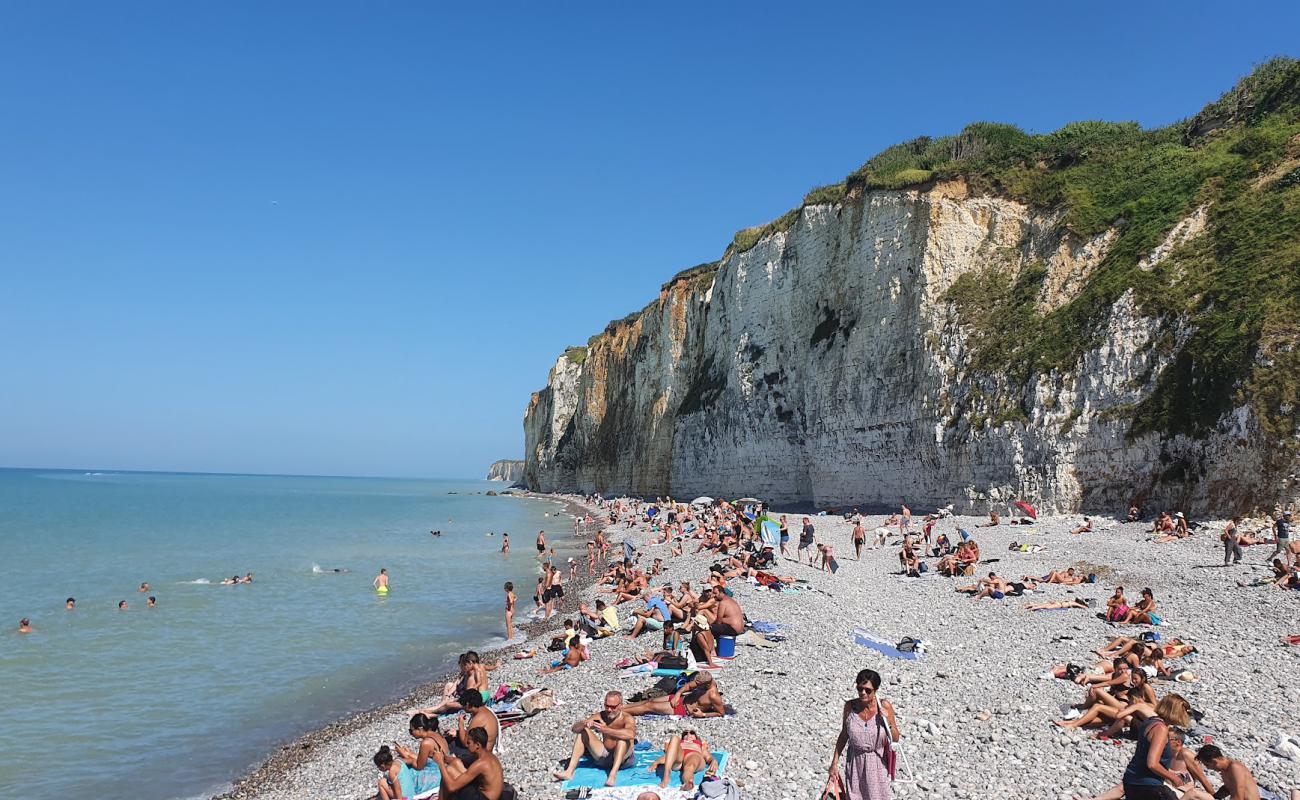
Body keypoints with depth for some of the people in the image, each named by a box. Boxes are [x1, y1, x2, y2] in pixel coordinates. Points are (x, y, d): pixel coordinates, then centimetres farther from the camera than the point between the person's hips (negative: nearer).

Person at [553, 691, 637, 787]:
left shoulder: (627, 718, -16)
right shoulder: (600, 716, -2)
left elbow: (631, 734, -41)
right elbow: (575, 728, -7)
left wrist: (605, 730, -46)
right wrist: (584, 723, -31)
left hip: (624, 758, -5)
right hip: (604, 757, 5)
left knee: (623, 736, -32)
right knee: (583, 731, -7)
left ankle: (613, 774, -45)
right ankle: (569, 771, -18)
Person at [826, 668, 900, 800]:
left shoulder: (884, 706, -14)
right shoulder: (850, 706, -10)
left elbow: (895, 738, -5)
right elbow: (844, 735, 4)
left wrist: (887, 720, -23)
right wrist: (835, 762, 6)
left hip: (878, 763, -1)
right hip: (854, 762, 1)